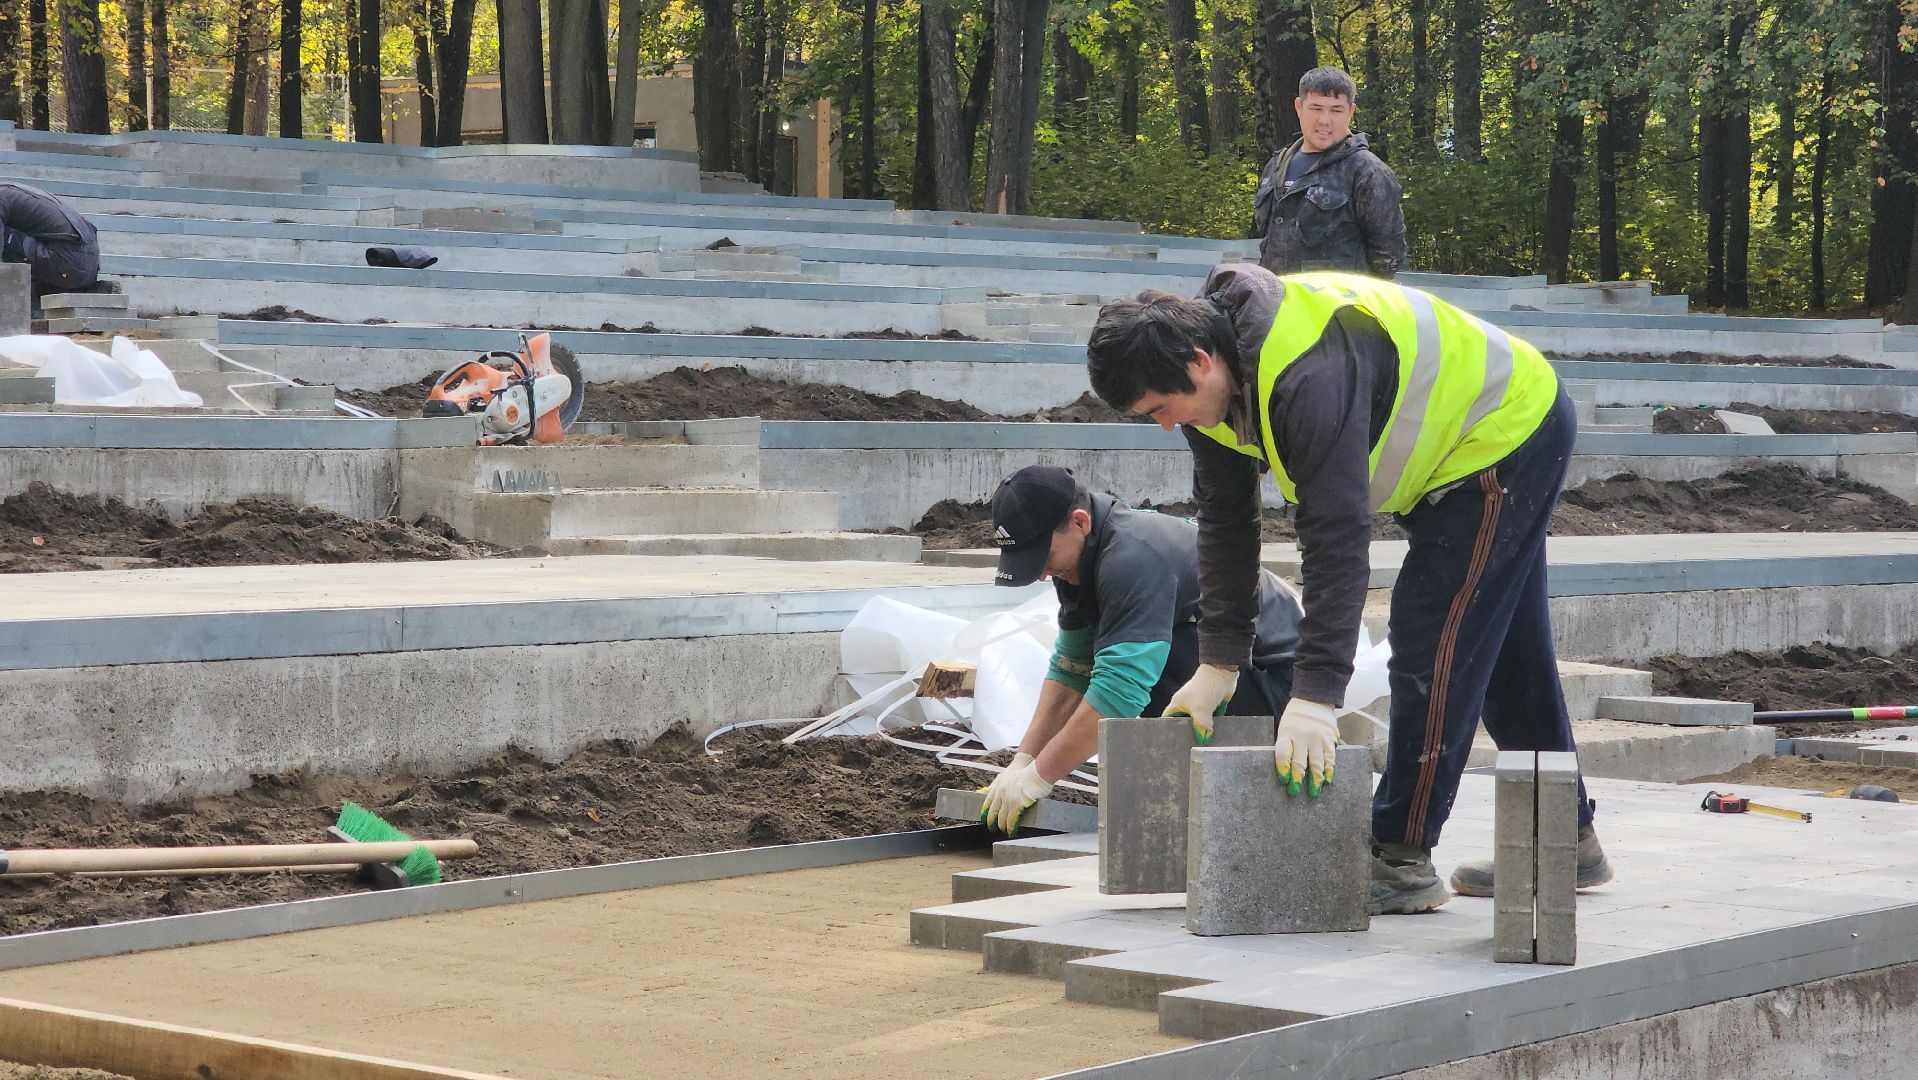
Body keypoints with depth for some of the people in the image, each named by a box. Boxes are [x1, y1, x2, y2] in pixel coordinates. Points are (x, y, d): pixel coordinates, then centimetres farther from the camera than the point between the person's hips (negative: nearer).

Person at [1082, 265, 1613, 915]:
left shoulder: (1308, 374, -39)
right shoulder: (1211, 375, -10)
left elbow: (1337, 535, -40)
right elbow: (1225, 522, -2)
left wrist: (1315, 695, -40)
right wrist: (1216, 665, -5)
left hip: (1509, 436, -10)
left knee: (1430, 647, -14)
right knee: (1504, 649, 17)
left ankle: (1402, 856, -8)